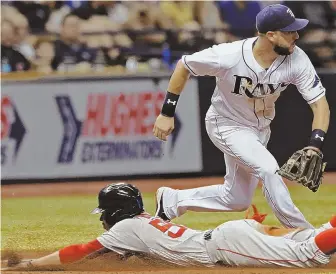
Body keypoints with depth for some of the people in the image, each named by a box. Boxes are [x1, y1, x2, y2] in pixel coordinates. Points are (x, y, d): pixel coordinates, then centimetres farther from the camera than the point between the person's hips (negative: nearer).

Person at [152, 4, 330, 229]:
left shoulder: (297, 59, -24)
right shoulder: (229, 56, -31)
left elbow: (320, 102, -22)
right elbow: (184, 66, -16)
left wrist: (315, 145, -38)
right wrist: (167, 113, -14)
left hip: (260, 129, 6)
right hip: (227, 125, -5)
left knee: (237, 200, 13)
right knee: (268, 168, -27)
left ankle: (172, 200, 32)